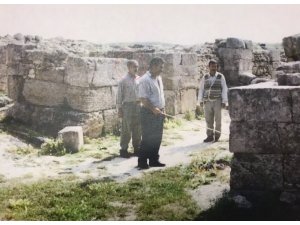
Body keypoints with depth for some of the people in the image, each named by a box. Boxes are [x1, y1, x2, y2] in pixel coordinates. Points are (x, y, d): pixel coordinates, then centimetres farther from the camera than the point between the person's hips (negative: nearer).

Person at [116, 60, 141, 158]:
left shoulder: (139, 79, 8)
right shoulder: (124, 80, -5)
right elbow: (119, 95, -4)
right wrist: (119, 109, -6)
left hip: (138, 105, 5)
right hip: (128, 105, -5)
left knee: (138, 129, 10)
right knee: (126, 129, -1)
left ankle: (137, 148, 21)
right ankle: (123, 149, 9)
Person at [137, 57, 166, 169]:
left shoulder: (158, 78, 12)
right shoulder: (145, 80, -16)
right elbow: (143, 98, -20)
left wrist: (161, 109, 15)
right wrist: (153, 109, -26)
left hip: (158, 113, 9)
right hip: (149, 113, -8)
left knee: (157, 138, 13)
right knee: (147, 139, -2)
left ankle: (154, 160, 24)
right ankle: (142, 162, 9)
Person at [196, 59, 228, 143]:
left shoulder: (220, 77, 1)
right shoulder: (205, 77, 8)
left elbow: (224, 89, -1)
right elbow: (201, 89, 10)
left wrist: (224, 101, -8)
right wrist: (200, 101, 3)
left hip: (217, 101, -2)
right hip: (207, 101, 2)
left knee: (218, 119, -1)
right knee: (208, 120, 0)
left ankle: (217, 135, 10)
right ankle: (210, 136, 6)